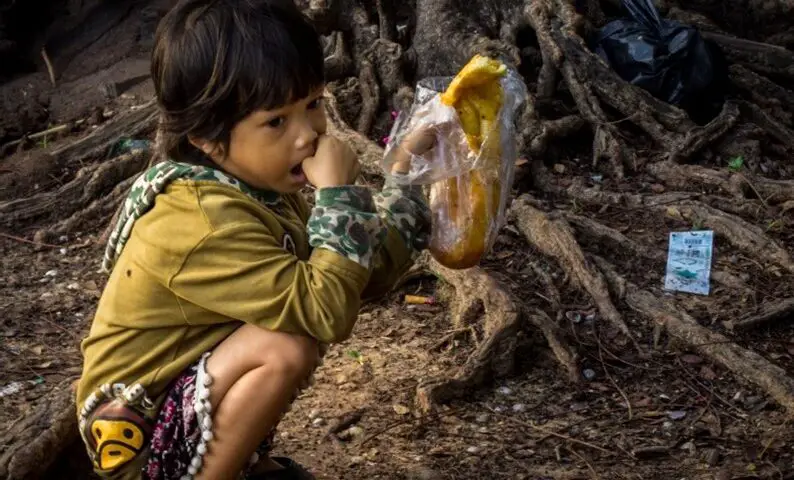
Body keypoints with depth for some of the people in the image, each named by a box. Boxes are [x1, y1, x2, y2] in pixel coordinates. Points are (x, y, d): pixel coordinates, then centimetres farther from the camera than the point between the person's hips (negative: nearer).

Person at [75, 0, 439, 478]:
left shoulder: (259, 187, 0)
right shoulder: (204, 222, -29)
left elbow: (353, 276, 6)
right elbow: (327, 313, -32)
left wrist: (407, 187, 3)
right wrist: (338, 193, -27)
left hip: (187, 387, 10)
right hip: (136, 429, -10)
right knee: (288, 348, -29)